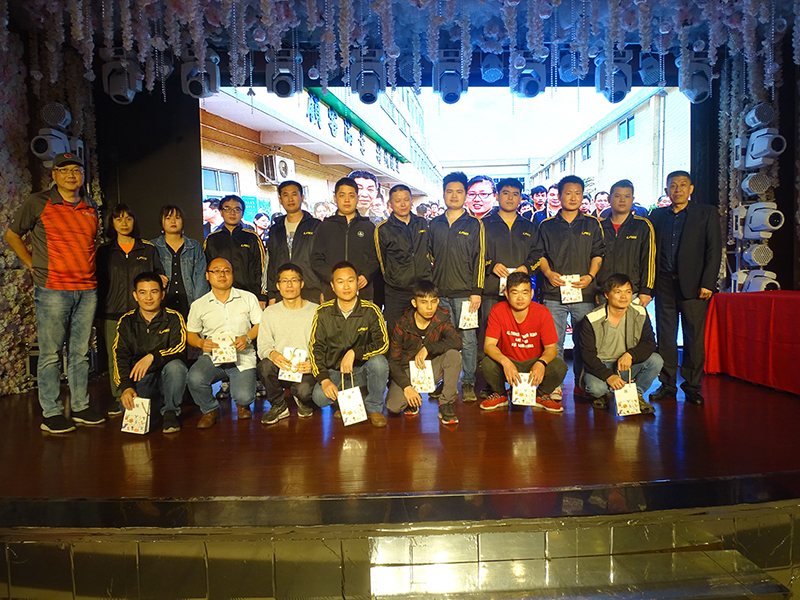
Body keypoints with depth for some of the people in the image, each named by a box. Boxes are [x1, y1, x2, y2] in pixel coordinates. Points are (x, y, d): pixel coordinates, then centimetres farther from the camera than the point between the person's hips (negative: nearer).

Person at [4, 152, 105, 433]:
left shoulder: (91, 206, 14)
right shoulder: (38, 202, 1)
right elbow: (12, 235, 8)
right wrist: (34, 265, 2)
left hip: (87, 289, 4)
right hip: (52, 289, -4)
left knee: (80, 352, 9)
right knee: (51, 353, 0)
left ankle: (80, 407, 18)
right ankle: (51, 413, 8)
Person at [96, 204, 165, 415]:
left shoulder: (148, 249, 11)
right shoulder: (104, 251, 13)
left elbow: (160, 275, 16)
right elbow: (99, 282, 12)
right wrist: (100, 309, 3)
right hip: (113, 313, 1)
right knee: (116, 357, 0)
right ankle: (119, 399, 11)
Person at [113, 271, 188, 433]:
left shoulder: (174, 318, -3)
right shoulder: (127, 321, 3)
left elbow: (180, 349, -16)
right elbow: (120, 357, -7)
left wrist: (152, 357, -34)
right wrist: (126, 387, -23)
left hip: (166, 376, -2)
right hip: (138, 379, 2)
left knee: (175, 366, -34)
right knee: (126, 404, -26)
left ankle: (171, 412, -11)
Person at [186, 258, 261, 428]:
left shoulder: (248, 298, 5)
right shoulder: (198, 305, 7)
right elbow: (190, 334, 13)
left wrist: (247, 337, -12)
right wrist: (201, 343, -10)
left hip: (243, 356, -1)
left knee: (244, 396, -23)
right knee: (195, 378, -30)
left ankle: (242, 403, 21)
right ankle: (210, 410, 5)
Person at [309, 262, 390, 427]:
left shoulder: (371, 311, -9)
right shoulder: (323, 313, -5)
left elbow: (383, 343, -14)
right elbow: (315, 348, -4)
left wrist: (354, 352, -27)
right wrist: (324, 379, -17)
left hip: (362, 370, 0)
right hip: (334, 371, 1)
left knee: (379, 362, -33)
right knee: (320, 397, -29)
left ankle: (374, 408, -6)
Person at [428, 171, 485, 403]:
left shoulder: (474, 224, 3)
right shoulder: (434, 225, 13)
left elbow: (479, 259, -1)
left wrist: (476, 291, -7)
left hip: (465, 292, -3)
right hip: (440, 292, 3)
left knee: (468, 339, -1)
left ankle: (468, 383, 11)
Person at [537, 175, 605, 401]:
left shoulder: (592, 224, 12)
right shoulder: (547, 226, 11)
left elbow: (598, 253, 10)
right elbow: (540, 254, 12)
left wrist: (590, 275, -6)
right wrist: (548, 272, -5)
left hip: (584, 293, 1)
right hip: (554, 293, 0)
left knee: (583, 341, 5)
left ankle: (581, 384, 17)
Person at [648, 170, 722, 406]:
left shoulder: (707, 213, 5)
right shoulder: (657, 215, 12)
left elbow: (714, 250, -1)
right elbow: (650, 250, 10)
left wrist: (707, 283, -9)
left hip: (693, 285, -2)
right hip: (664, 284, 3)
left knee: (695, 337, 1)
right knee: (665, 336, 5)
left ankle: (692, 386, 11)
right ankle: (667, 385, 13)